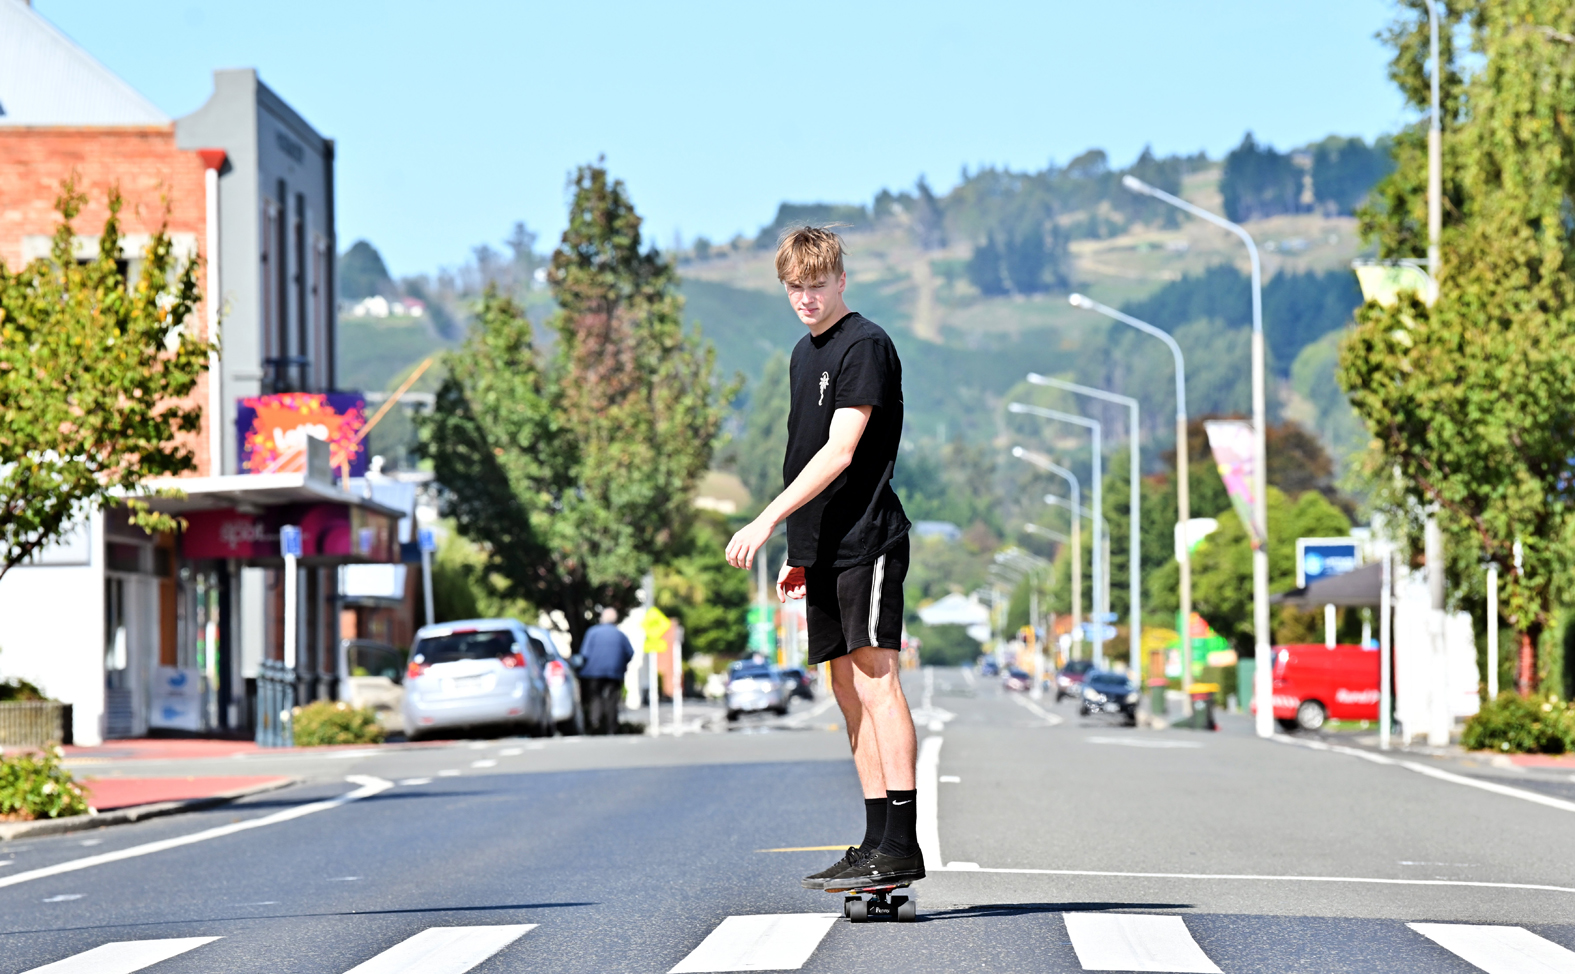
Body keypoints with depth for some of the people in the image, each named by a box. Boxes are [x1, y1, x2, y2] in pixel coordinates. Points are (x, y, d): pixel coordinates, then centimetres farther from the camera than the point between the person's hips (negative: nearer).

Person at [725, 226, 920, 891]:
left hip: (867, 541, -9)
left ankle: (901, 845, -15)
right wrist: (800, 553, 19)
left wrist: (767, 520, -20)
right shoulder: (805, 354, 19)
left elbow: (840, 451, -17)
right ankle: (877, 843, 9)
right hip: (825, 549, 9)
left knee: (875, 680, -13)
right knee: (849, 692, 7)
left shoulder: (864, 345, -9)